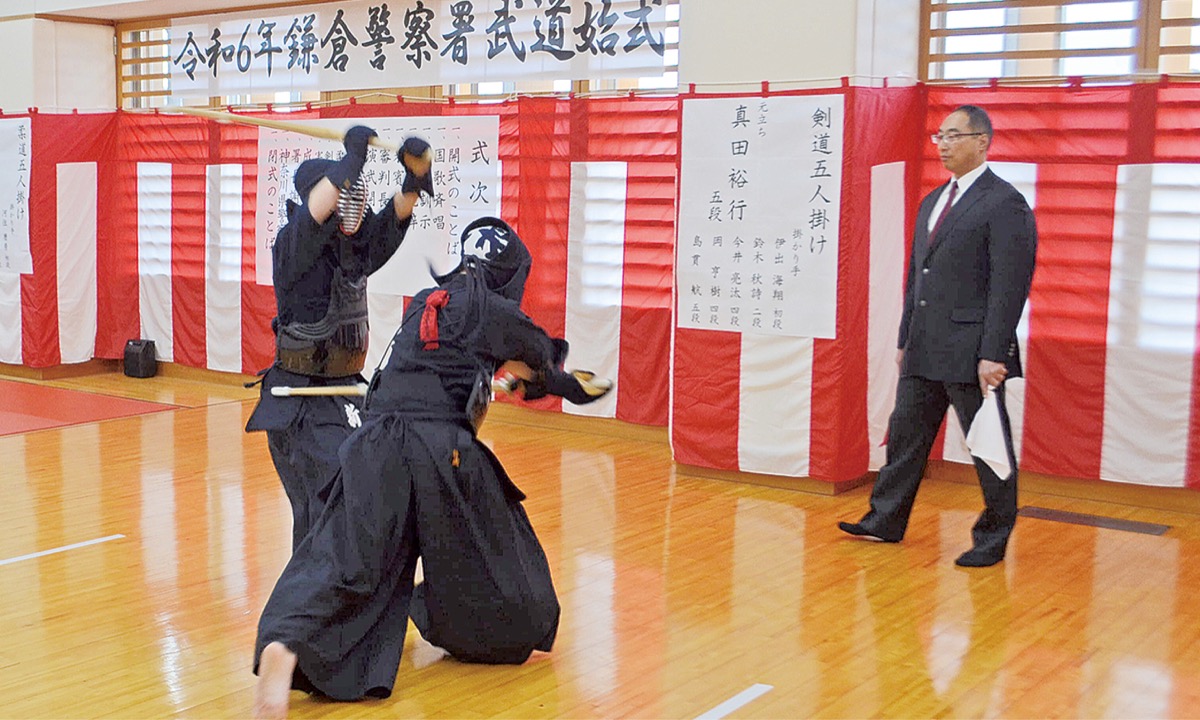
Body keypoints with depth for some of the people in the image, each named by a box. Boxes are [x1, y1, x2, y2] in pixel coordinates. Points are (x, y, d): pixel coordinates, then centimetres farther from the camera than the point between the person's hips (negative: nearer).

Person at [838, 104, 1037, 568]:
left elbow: (1009, 286, -15)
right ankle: (886, 520, 26)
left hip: (971, 350, -8)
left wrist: (993, 355, -20)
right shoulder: (933, 201, 17)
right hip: (924, 350, 8)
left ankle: (992, 540, 16)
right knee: (905, 434, 14)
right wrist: (905, 339, 17)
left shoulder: (1004, 204, -10)